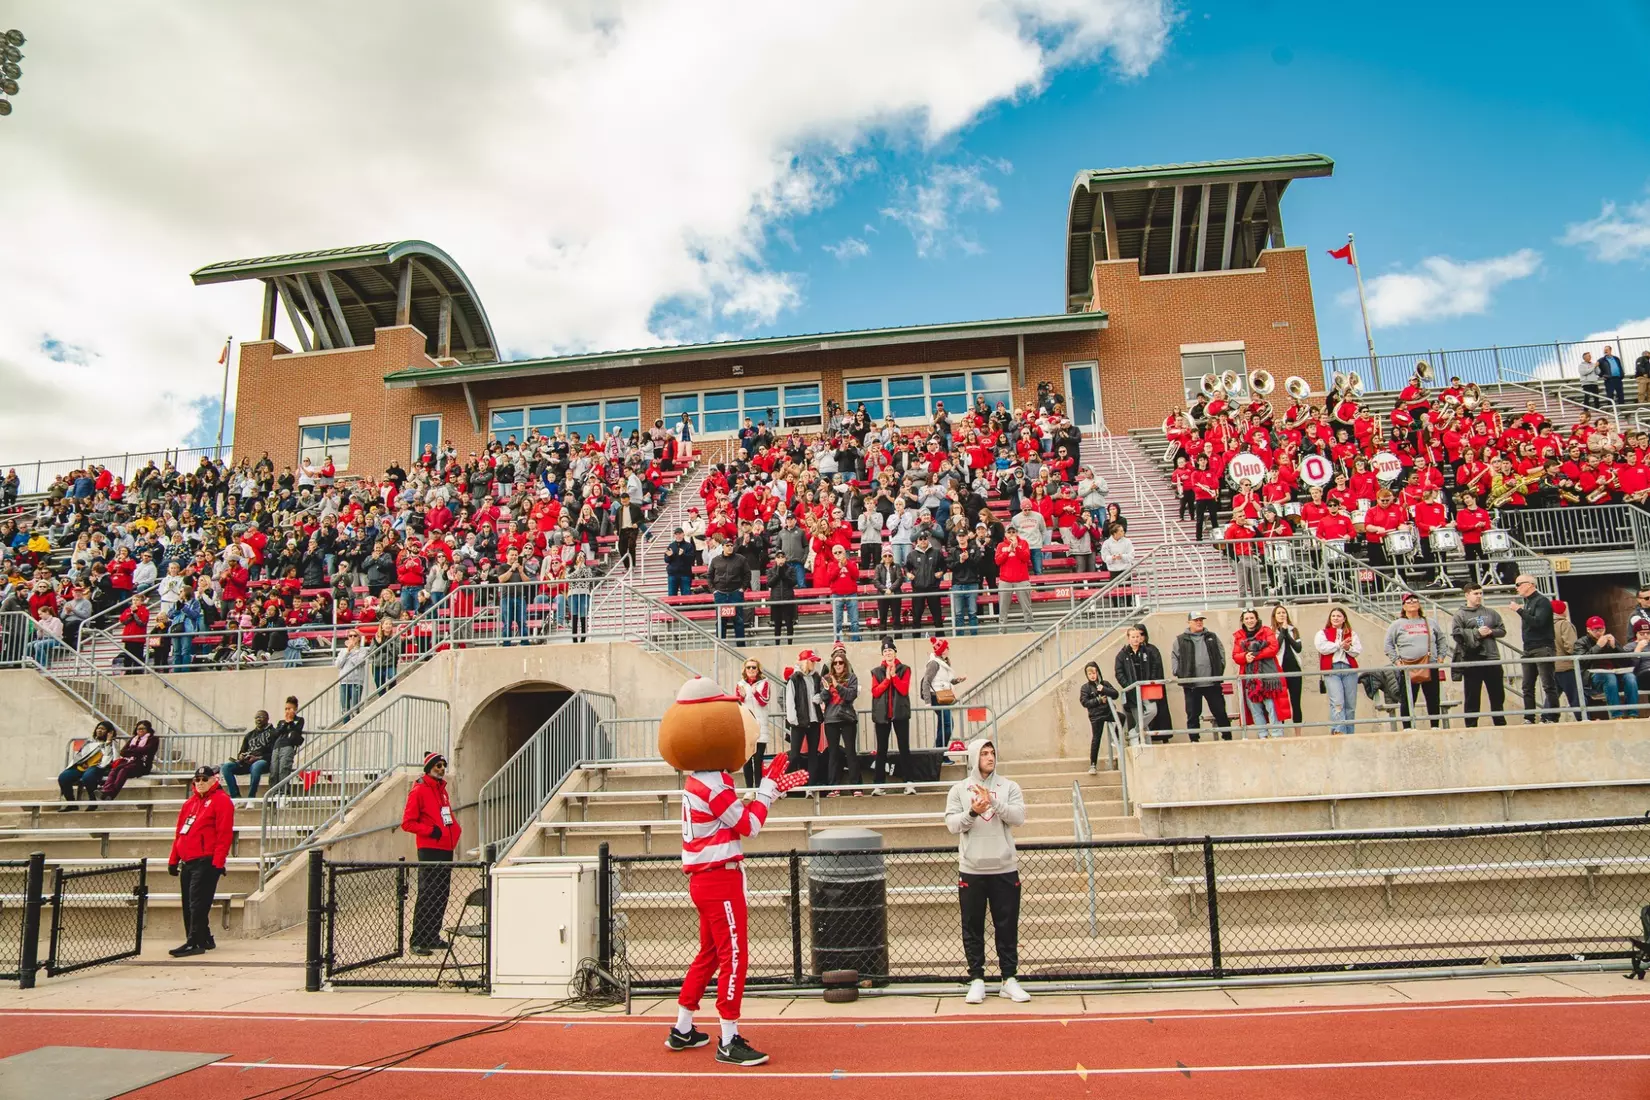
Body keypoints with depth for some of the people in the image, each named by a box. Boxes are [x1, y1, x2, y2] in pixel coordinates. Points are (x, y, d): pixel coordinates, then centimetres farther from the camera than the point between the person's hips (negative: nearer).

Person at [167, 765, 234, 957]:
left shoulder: (221, 800, -6)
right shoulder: (189, 803, 19)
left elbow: (225, 833, -13)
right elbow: (179, 833, 23)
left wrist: (218, 862, -18)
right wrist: (173, 860, 18)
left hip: (206, 862, -8)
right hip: (187, 862, 8)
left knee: (197, 903, -11)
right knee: (188, 905, 10)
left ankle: (194, 943, -10)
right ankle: (205, 939, 20)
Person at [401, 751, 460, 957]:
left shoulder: (443, 791, 17)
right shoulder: (419, 791, -7)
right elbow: (407, 822, -10)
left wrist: (455, 829, 10)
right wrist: (430, 831, -18)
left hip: (446, 849, 8)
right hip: (429, 850, -8)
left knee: (442, 894, 11)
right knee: (427, 895, -8)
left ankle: (433, 937, 21)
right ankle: (417, 941, -3)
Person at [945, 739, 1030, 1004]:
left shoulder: (1009, 787, 5)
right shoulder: (959, 789, 4)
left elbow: (1019, 817, -8)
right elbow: (951, 824, -3)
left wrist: (994, 802, -20)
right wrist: (972, 812, -20)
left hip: (1005, 869, 0)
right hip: (971, 870, 0)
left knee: (1007, 927, 6)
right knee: (972, 928, 5)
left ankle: (1009, 980, 16)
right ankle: (977, 980, 15)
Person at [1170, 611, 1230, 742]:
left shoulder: (1212, 638, 12)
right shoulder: (1181, 640, 4)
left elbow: (1221, 654, 13)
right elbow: (1174, 658, 5)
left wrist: (1220, 670, 3)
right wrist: (1178, 673, -6)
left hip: (1212, 683, 2)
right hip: (1191, 685, -2)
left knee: (1220, 711, 6)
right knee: (1193, 715, 4)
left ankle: (1227, 738, 18)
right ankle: (1194, 740, 12)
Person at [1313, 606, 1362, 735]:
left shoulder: (1352, 634, 20)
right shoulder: (1322, 633, 13)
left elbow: (1358, 650, 6)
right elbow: (1322, 647, -7)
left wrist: (1348, 648, -13)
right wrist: (1340, 644, -4)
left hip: (1350, 669, 3)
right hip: (1331, 670, -3)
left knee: (1351, 704, 3)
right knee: (1337, 702, -17)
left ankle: (1350, 733, 10)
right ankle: (1338, 731, -25)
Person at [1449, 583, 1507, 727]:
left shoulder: (1491, 612, 13)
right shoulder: (1460, 615, 0)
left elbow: (1502, 630, 11)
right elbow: (1457, 634, -11)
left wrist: (1491, 632, -7)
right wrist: (1477, 633, -15)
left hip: (1492, 658, 4)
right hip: (1471, 661, -4)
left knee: (1498, 695, 12)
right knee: (1472, 697, 1)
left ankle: (1501, 725, 23)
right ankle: (1471, 726, 6)